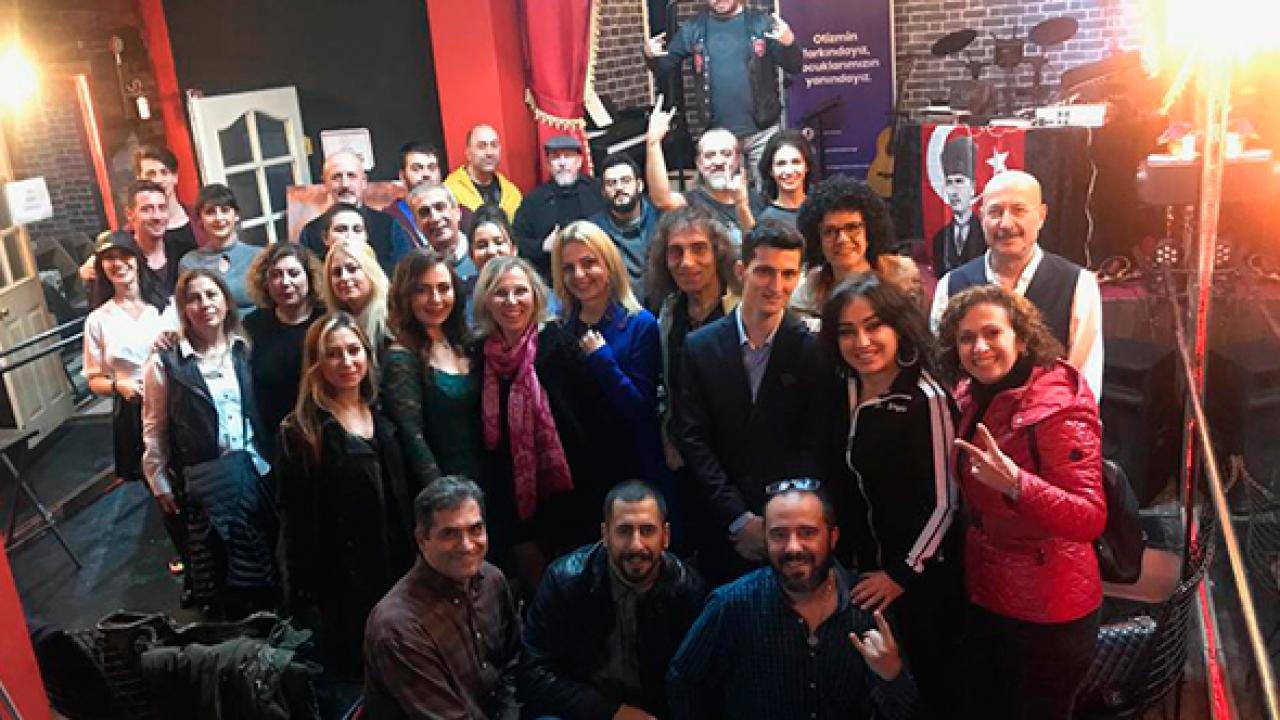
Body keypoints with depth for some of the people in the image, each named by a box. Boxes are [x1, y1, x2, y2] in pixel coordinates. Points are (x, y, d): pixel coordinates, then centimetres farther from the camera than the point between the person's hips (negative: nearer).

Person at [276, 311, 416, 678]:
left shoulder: (384, 420, 7)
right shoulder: (301, 431, -9)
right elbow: (297, 521, -10)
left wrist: (416, 567, 10)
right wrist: (304, 597, -12)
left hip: (399, 574, 5)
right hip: (342, 585, -5)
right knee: (354, 673, 8)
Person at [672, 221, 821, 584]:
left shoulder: (813, 349, -7)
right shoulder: (700, 346, -3)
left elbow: (815, 444, -6)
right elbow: (692, 438, -4)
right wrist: (739, 519, -10)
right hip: (722, 528, 1)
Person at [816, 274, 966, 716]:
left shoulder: (926, 399, -22)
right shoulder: (842, 391, -3)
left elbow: (945, 502, -18)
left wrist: (903, 573, -12)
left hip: (924, 574, -6)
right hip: (865, 567, 6)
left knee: (931, 681, 13)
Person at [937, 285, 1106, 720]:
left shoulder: (1058, 409, -22)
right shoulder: (971, 398, 1)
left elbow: (1091, 520, -30)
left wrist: (1015, 483, -42)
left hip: (1046, 612, -7)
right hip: (982, 595, 7)